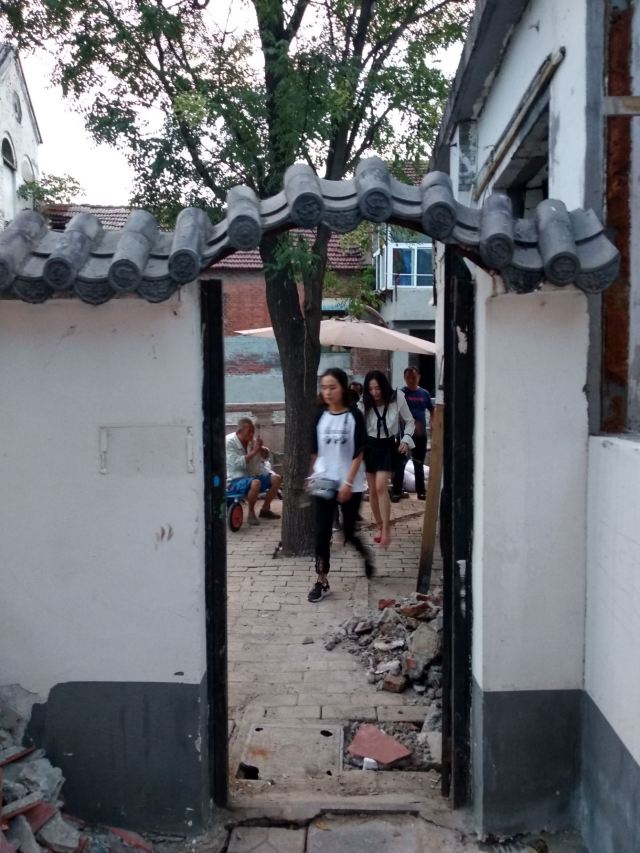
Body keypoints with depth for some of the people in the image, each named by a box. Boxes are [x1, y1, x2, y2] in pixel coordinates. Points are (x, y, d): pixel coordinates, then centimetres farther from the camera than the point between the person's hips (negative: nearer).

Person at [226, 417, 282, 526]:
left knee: (276, 479, -5)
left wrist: (261, 448, -11)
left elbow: (265, 457, 11)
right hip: (235, 480, -8)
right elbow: (237, 463, -27)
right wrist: (254, 451, -25)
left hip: (252, 475, 8)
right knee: (255, 483, -36)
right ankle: (251, 514, -17)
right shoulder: (229, 442, -16)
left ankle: (265, 509, 8)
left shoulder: (251, 440, 3)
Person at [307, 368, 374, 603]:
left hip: (350, 484, -2)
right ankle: (322, 582, 9)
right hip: (323, 483, 3)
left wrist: (348, 483, -15)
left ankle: (367, 555, 40)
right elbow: (315, 450, 8)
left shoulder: (354, 415, -9)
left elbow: (358, 453, -10)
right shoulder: (320, 415, 1)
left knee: (349, 532, 8)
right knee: (322, 533, -1)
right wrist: (312, 476, 6)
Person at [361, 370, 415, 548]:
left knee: (381, 487, -17)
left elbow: (409, 421, 1)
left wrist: (406, 440, -13)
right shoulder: (364, 403, -8)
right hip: (369, 446, 3)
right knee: (373, 490, 8)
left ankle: (386, 530, -14)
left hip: (388, 446, -2)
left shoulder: (397, 398, -11)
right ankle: (379, 527, 25)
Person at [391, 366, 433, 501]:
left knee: (419, 464, 12)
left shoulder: (424, 393, 8)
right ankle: (396, 492, 2)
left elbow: (432, 411, 15)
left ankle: (421, 491, 20)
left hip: (421, 434, 4)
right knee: (400, 463, -3)